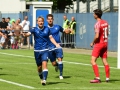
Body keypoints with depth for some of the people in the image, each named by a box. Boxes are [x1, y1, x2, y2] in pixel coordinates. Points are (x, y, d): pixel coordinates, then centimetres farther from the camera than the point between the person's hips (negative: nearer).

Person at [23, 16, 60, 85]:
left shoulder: (47, 29, 3)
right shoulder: (34, 29, -2)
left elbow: (51, 38, 12)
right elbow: (28, 34, -18)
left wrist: (56, 44, -2)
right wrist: (25, 34, -42)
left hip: (45, 50, -1)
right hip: (37, 51, 1)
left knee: (44, 64, -19)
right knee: (39, 67, 8)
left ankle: (44, 80, -25)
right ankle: (41, 78, 33)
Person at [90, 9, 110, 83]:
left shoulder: (97, 24, -18)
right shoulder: (105, 22, 7)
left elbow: (97, 36, -23)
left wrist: (93, 43, -9)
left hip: (99, 44, -8)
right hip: (105, 43, 8)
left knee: (93, 61, -6)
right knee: (105, 61, 12)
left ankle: (97, 78, -12)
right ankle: (107, 78, 14)